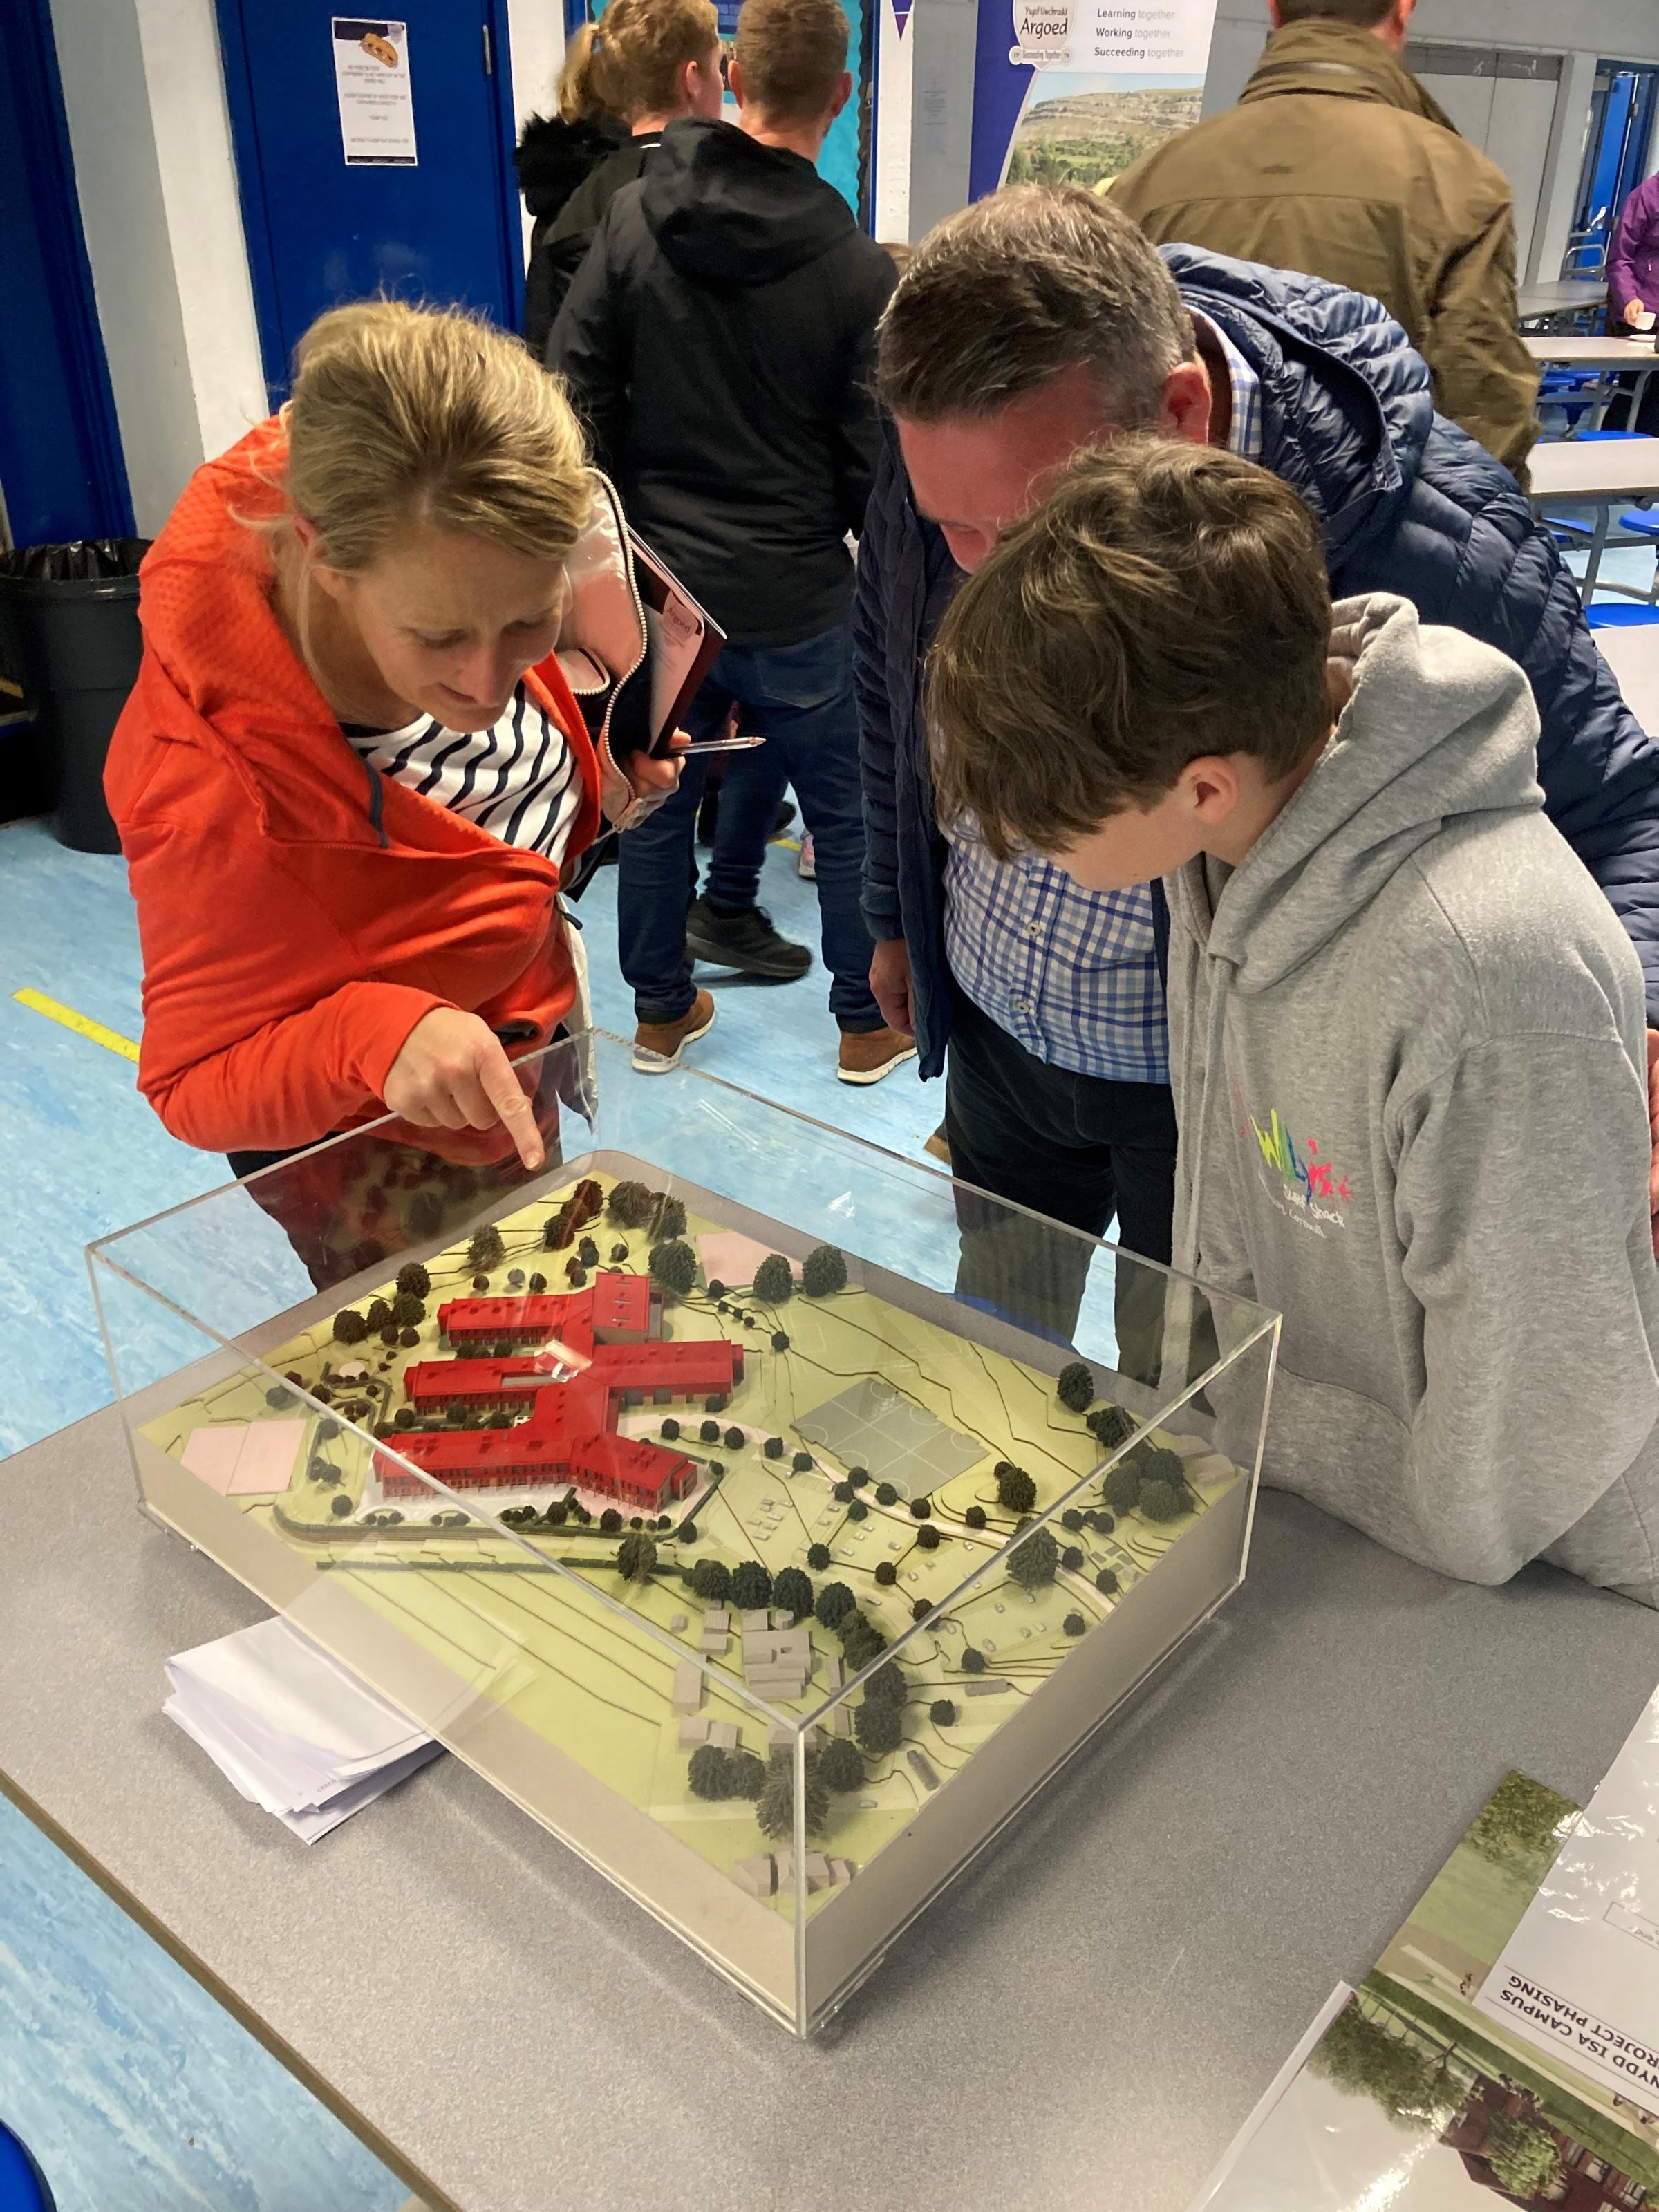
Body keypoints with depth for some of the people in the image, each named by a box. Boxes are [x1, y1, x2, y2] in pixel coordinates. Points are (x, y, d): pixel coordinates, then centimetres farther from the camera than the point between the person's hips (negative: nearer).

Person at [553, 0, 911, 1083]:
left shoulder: (633, 221, -3)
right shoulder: (858, 270, -11)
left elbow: (576, 393, -1)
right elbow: (873, 463, -8)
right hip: (797, 599, -3)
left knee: (659, 800, 16)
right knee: (845, 813, 12)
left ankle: (662, 1010, 30)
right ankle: (869, 1023, 24)